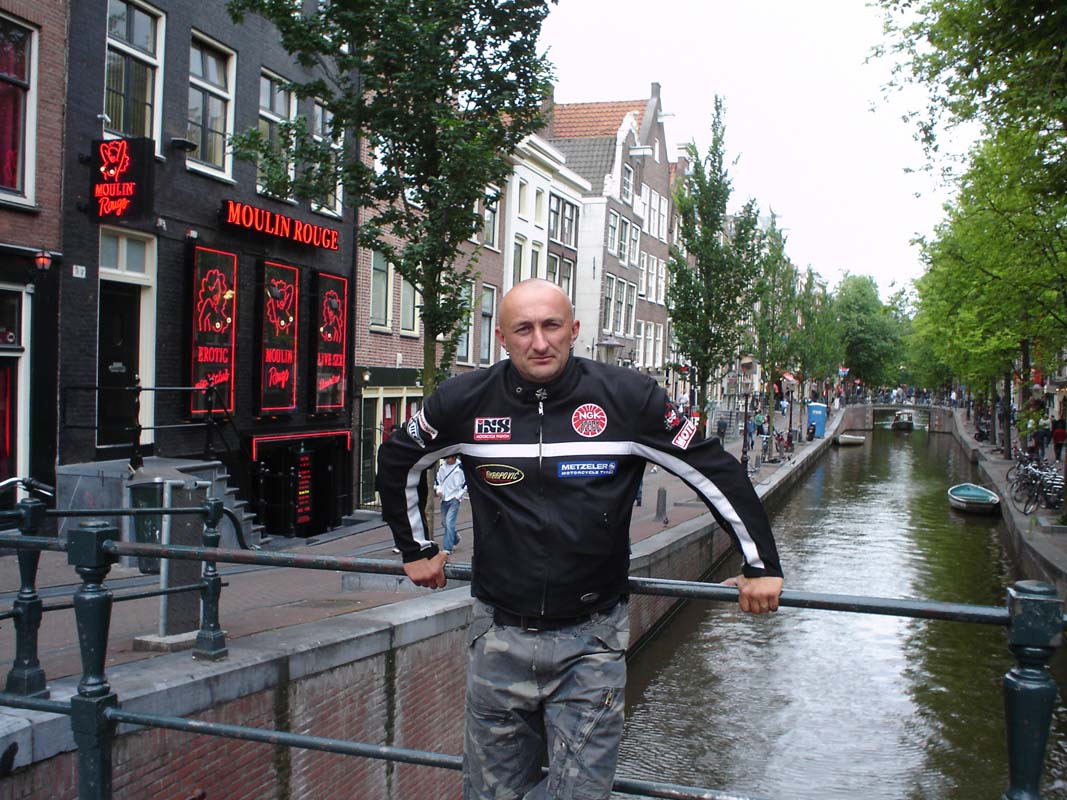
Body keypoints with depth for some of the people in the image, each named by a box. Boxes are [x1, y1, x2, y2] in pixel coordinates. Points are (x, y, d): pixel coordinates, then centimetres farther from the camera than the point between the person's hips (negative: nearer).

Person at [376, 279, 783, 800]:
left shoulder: (629, 398, -7)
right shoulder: (466, 400, -2)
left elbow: (717, 473, 1)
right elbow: (398, 462, 16)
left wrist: (761, 566, 3)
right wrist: (416, 550, 18)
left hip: (591, 639, -2)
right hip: (499, 634, 2)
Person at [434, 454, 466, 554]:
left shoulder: (460, 468, -12)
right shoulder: (443, 466, 4)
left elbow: (466, 483, -7)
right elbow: (437, 479, 17)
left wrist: (458, 496, -8)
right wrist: (438, 490, 1)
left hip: (454, 500, -6)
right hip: (444, 499, 6)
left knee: (449, 522, -14)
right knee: (445, 522, 14)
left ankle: (448, 548, -11)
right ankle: (455, 538, 39)